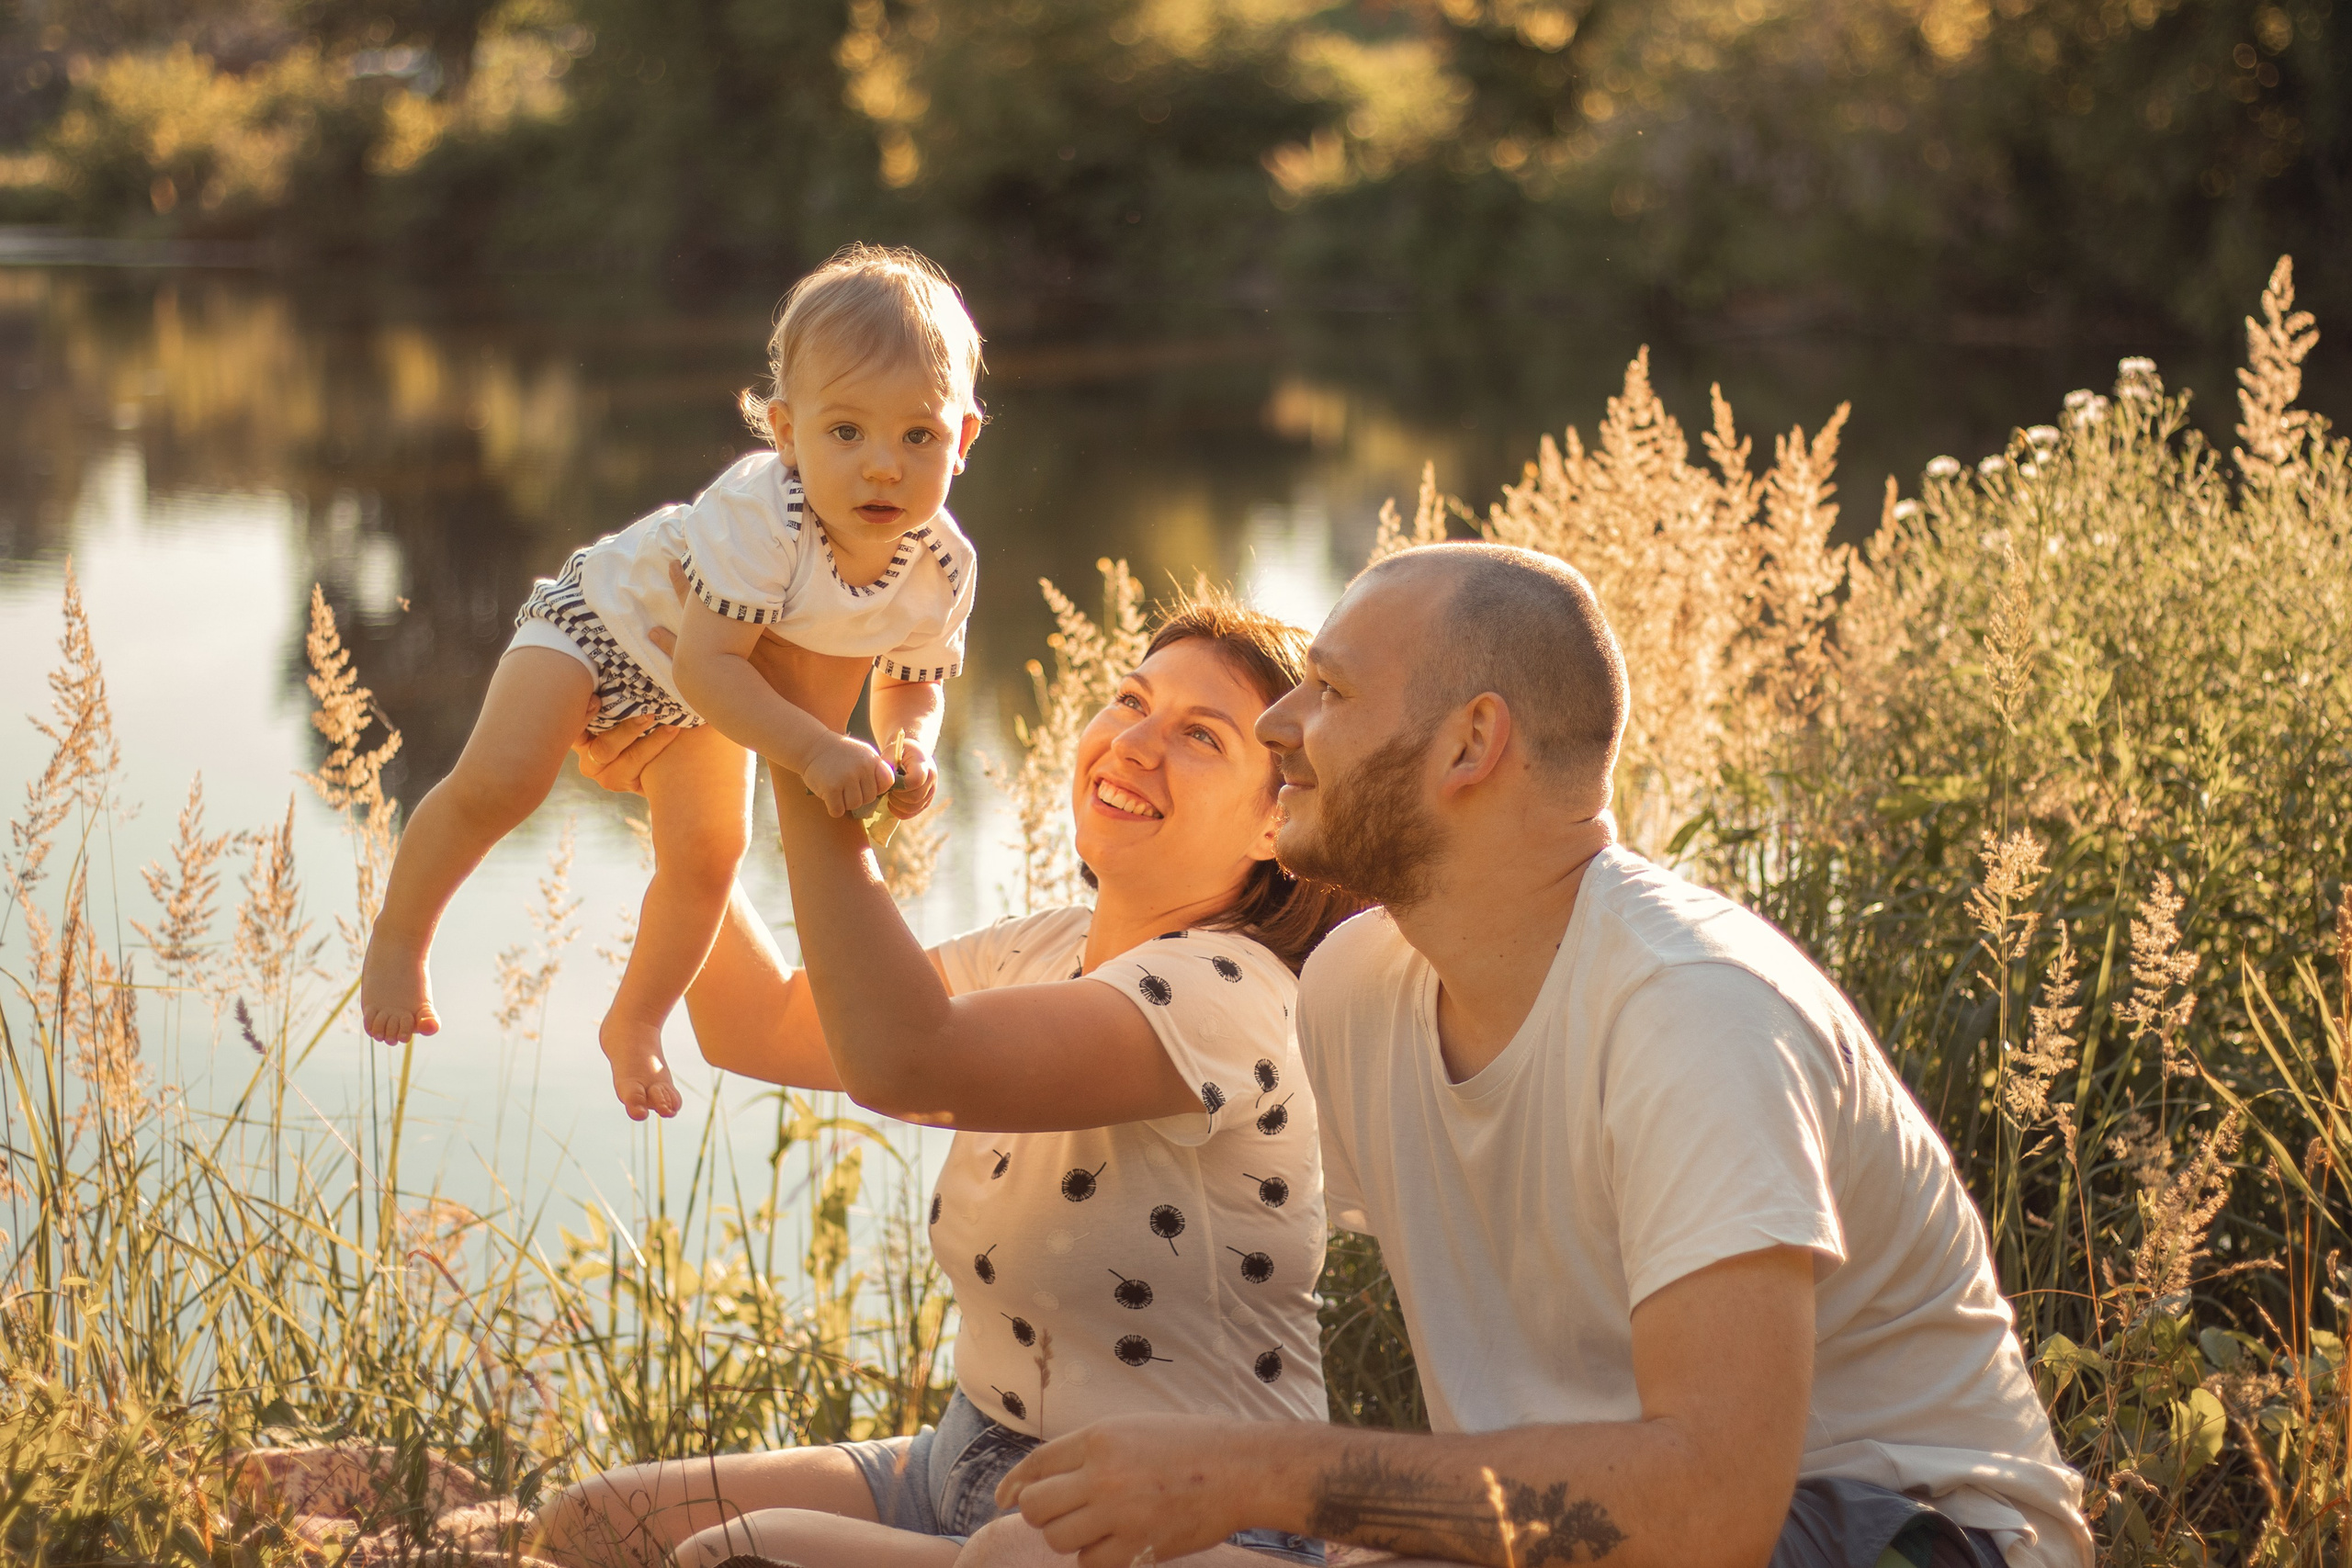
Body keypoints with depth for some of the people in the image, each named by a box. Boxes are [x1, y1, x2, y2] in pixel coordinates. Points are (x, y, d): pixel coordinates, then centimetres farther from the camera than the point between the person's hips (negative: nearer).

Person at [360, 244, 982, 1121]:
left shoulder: (944, 570, -26)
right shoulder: (759, 516, -45)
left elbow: (913, 684, -8)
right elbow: (706, 666, -46)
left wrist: (908, 751, -31)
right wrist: (815, 752, -56)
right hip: (604, 619, -5)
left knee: (708, 855, 0)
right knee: (498, 783, -20)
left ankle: (634, 1023, 27)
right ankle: (399, 936, 8)